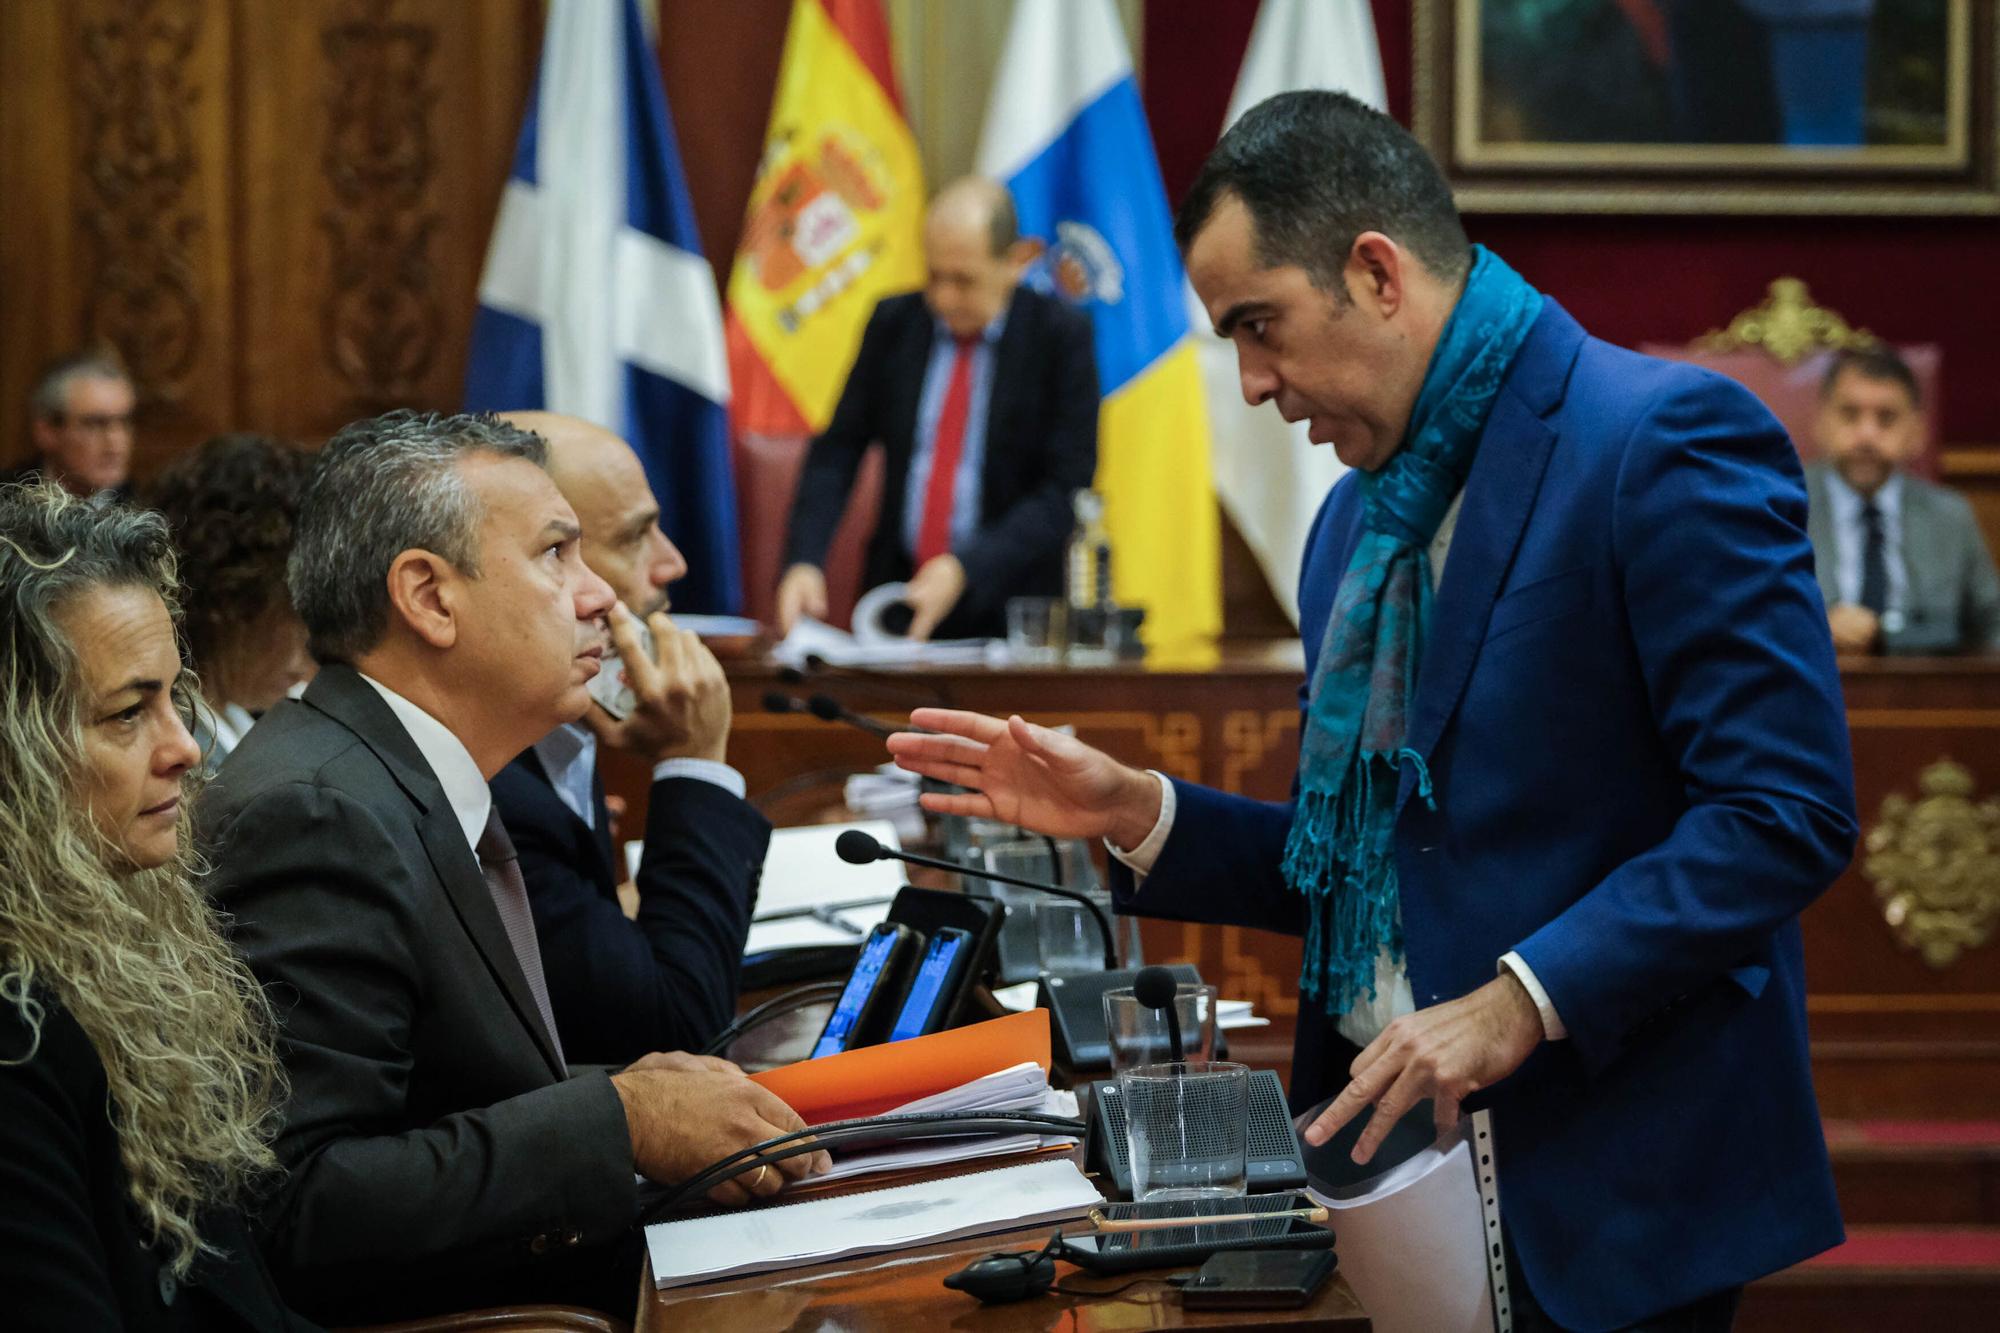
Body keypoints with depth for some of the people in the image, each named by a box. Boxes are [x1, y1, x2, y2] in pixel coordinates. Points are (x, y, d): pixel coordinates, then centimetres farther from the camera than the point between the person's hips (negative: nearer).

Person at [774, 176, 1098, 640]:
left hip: (1010, 614, -3)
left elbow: (1066, 488, -7)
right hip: (896, 598, 3)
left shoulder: (1063, 336, -4)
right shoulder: (892, 323, 6)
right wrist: (804, 561, -9)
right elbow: (837, 450, 7)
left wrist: (966, 568, -19)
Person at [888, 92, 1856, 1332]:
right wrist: (1136, 814, 6)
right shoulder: (1361, 517, 16)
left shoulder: (1664, 441, -11)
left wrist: (1520, 1002, -23)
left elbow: (1784, 810, -18)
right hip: (1387, 1148, 7)